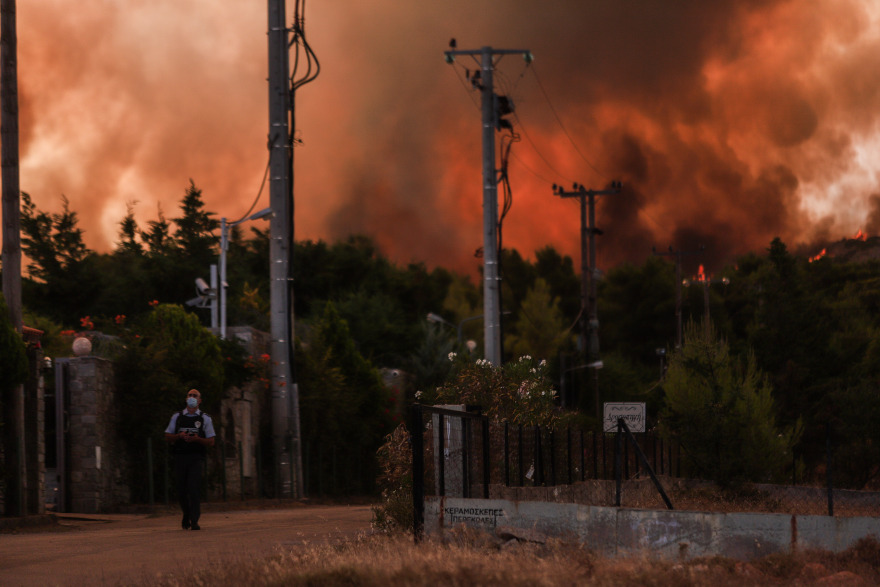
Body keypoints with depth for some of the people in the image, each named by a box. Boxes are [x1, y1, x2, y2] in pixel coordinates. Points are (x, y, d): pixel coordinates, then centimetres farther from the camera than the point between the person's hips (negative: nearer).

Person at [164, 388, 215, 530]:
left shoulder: (205, 419, 9)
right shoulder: (177, 417, 13)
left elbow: (211, 441, 6)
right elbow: (168, 437, 11)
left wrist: (197, 439, -13)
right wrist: (179, 436, -9)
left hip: (196, 458, -2)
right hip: (180, 458, 2)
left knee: (193, 489, -15)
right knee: (181, 490, 4)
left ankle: (194, 521, -15)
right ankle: (186, 516, 27)